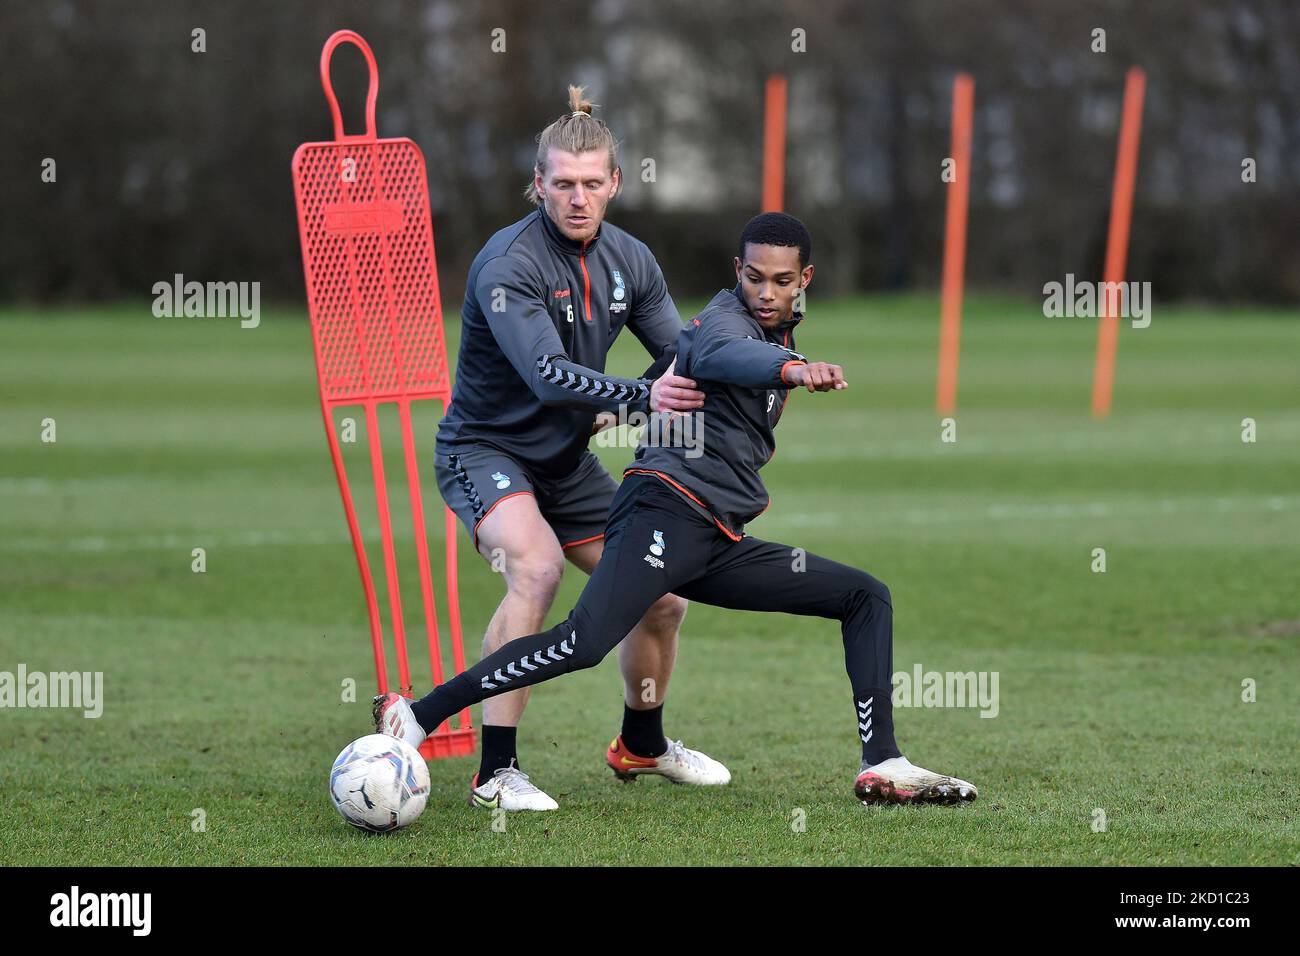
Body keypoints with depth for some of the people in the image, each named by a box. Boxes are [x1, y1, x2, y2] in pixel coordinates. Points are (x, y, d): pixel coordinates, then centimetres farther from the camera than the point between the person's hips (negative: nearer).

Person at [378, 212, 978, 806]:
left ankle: (882, 768, 2)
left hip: (721, 543, 9)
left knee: (867, 598, 8)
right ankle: (416, 715, -23)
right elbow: (722, 355, -35)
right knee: (584, 643, -28)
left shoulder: (779, 336, 22)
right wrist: (794, 370, -52)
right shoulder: (725, 320, -6)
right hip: (668, 511, -9)